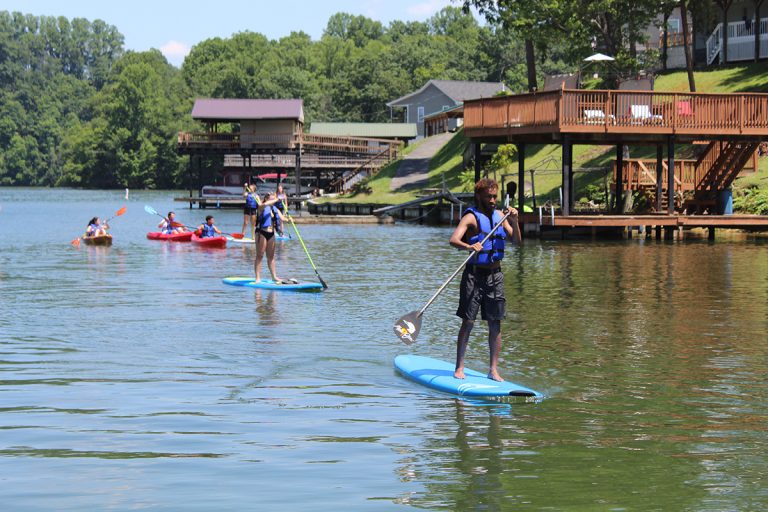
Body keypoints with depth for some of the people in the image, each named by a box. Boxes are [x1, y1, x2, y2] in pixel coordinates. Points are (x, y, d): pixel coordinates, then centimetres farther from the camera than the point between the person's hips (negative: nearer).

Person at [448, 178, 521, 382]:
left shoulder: (499, 216, 10)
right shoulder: (471, 217, -8)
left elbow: (516, 240, 5)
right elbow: (454, 239, -23)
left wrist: (514, 221, -12)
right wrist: (468, 246, -43)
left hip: (495, 274, 5)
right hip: (474, 274, -5)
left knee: (495, 323, 4)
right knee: (468, 322, -4)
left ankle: (493, 370, 8)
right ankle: (459, 367, 3)